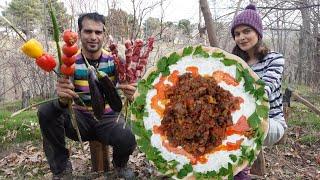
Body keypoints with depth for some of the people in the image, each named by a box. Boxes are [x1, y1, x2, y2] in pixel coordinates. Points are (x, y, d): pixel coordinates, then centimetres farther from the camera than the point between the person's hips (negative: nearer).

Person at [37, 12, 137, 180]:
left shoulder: (114, 60, -8)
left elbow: (127, 87, -17)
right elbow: (66, 101, -17)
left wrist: (130, 93, -43)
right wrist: (62, 99, -43)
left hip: (108, 118, -1)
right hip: (80, 118, 1)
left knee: (127, 140, -32)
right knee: (46, 112, -25)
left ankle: (120, 164, 9)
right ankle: (61, 166, -3)